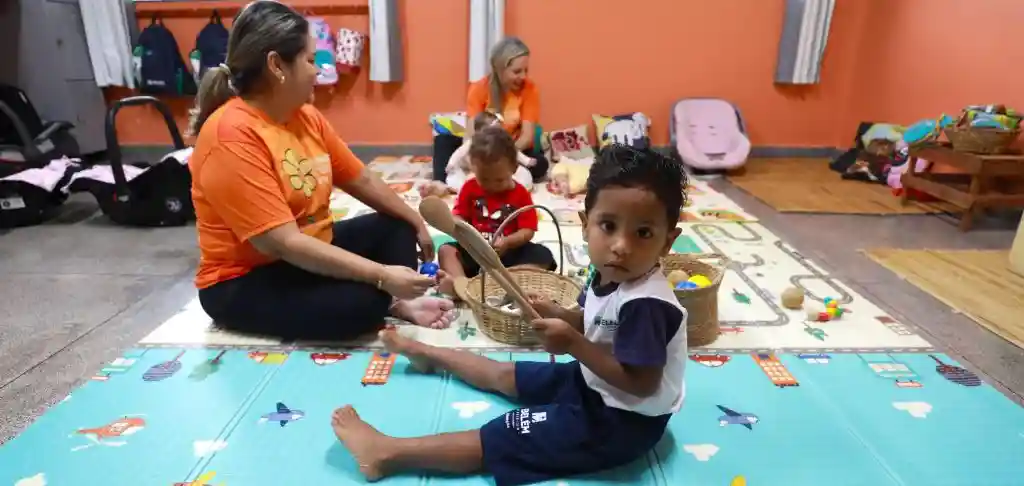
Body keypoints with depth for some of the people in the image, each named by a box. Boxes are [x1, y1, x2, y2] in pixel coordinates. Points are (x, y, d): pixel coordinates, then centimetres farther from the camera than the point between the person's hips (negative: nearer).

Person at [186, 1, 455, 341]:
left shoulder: (306, 116, 0)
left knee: (397, 228, 8)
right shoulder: (232, 136, -25)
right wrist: (382, 276, -32)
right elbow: (285, 243, -31)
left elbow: (361, 180, 11)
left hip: (313, 254, 9)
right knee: (361, 301, -32)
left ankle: (397, 302, -13)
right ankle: (389, 304, -2)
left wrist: (417, 223, 13)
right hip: (244, 282, -9)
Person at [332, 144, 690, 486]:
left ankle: (388, 453, -2)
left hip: (620, 422, -8)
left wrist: (573, 344, -32)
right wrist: (556, 315, -8)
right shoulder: (611, 275, -6)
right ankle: (428, 354, 43)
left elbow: (642, 383, -33)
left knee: (499, 439, -9)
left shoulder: (645, 304, -33)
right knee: (504, 375, 21)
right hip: (593, 386, 8)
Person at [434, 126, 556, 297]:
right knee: (445, 250, -21)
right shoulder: (469, 188, 2)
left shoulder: (520, 194, -3)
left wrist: (507, 242, -27)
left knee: (543, 256, -26)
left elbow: (528, 231, -8)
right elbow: (459, 218, 5)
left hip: (508, 251, -1)